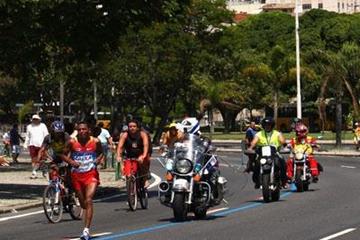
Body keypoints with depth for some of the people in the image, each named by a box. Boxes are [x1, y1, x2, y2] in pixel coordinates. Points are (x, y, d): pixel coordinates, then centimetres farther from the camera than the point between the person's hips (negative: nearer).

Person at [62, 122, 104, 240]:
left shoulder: (95, 142, -2)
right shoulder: (72, 142, -3)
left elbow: (101, 152, 15)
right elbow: (64, 155, 6)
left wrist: (99, 159, -7)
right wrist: (71, 162, -13)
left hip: (91, 174, -2)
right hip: (76, 175, 2)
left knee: (88, 200, -18)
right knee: (82, 203, 13)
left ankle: (86, 230, -21)